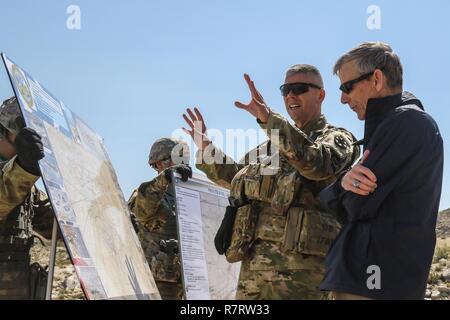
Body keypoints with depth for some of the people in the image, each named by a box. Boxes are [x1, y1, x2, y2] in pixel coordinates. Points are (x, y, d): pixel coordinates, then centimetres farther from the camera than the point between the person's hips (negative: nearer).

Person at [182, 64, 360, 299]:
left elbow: (318, 164, -21)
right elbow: (234, 176, 37)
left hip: (298, 259, -7)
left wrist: (268, 119, -23)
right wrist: (205, 148, 23)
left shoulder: (336, 138, 3)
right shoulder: (274, 143, 25)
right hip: (254, 258, 7)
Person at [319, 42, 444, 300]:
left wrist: (347, 188, 4)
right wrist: (344, 185, -9)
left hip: (378, 282, -9)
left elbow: (357, 206, -17)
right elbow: (344, 210, 12)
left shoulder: (407, 121, -10)